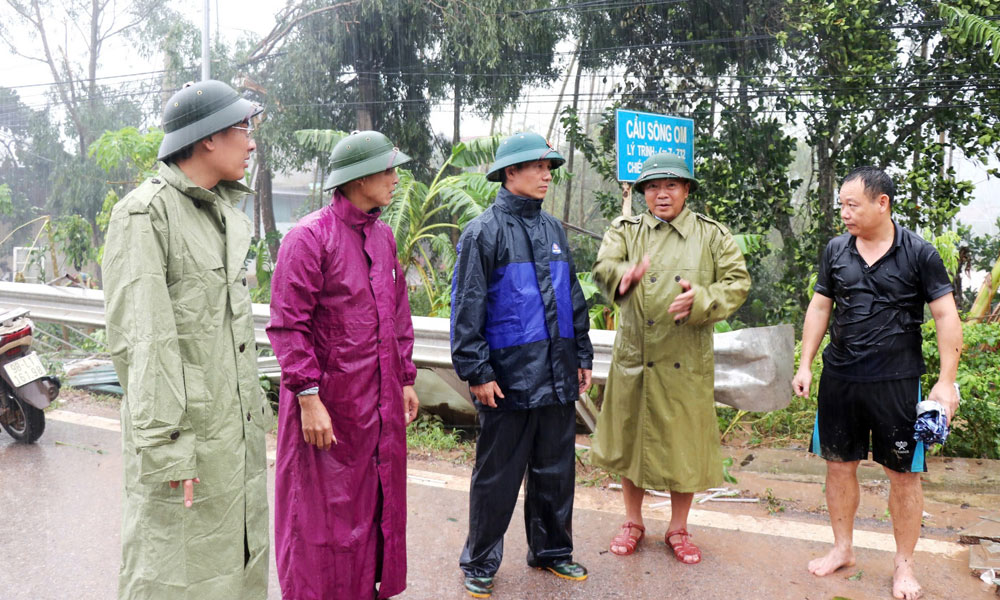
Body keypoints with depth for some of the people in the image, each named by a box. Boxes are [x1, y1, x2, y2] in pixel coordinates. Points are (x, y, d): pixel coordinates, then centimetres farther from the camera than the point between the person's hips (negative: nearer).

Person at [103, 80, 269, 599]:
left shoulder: (225, 211, 14)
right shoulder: (145, 214, -13)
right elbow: (139, 341, -19)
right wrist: (164, 445, -21)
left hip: (239, 426, 8)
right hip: (185, 428, -8)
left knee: (239, 555, 19)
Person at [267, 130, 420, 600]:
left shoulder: (383, 237, 11)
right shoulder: (310, 237, -13)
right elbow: (288, 326, -17)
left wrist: (405, 379, 16)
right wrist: (308, 398, -20)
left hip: (379, 403, 7)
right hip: (328, 406, -7)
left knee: (374, 503, 17)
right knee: (323, 513, 6)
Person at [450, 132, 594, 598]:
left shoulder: (553, 229, 13)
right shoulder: (484, 231, -7)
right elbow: (467, 308, -10)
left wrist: (582, 356, 16)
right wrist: (476, 371, -14)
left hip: (558, 377, 6)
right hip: (509, 377, -6)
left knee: (556, 470, 16)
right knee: (497, 475, 5)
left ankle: (551, 550, 34)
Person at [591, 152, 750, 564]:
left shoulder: (712, 235, 4)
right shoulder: (626, 230, 6)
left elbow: (737, 282, 2)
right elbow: (603, 267, -10)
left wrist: (702, 299, -18)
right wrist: (625, 274, -33)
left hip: (687, 362, -1)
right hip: (634, 356, 1)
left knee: (684, 444, 8)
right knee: (631, 438, 11)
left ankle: (678, 529, 28)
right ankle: (633, 522, 31)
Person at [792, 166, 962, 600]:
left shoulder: (918, 253, -6)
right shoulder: (836, 251, 4)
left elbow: (946, 315, -5)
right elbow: (819, 307, 10)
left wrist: (946, 382, -10)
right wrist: (805, 365, 6)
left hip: (896, 382, -3)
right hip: (839, 380, 3)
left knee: (903, 473, 5)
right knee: (839, 465, 11)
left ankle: (904, 565, 23)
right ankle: (842, 549, 29)